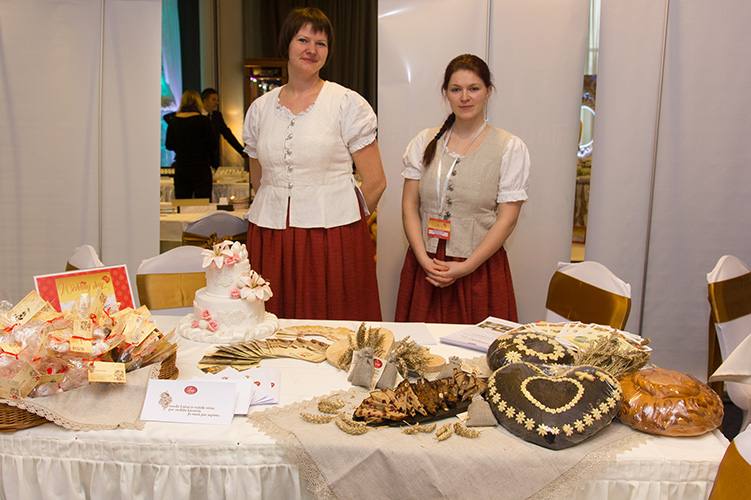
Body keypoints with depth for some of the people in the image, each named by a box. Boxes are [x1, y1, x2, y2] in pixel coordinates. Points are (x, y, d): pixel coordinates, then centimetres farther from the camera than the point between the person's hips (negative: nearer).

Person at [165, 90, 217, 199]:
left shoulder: (173, 122, 2)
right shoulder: (203, 120, -8)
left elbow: (169, 146, 8)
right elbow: (212, 145, -8)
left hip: (181, 170, 3)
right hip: (201, 168, -3)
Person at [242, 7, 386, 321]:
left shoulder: (348, 104, 0)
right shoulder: (260, 108, 11)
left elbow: (375, 182, -1)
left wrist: (342, 221, 5)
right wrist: (283, 215, 14)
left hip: (333, 237, -3)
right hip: (269, 238, 3)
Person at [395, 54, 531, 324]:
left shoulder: (511, 148, -1)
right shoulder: (424, 142, 8)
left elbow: (507, 219, -6)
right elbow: (409, 204, 4)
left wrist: (466, 267, -13)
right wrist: (423, 258, -8)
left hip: (479, 268, -2)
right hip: (425, 266, 2)